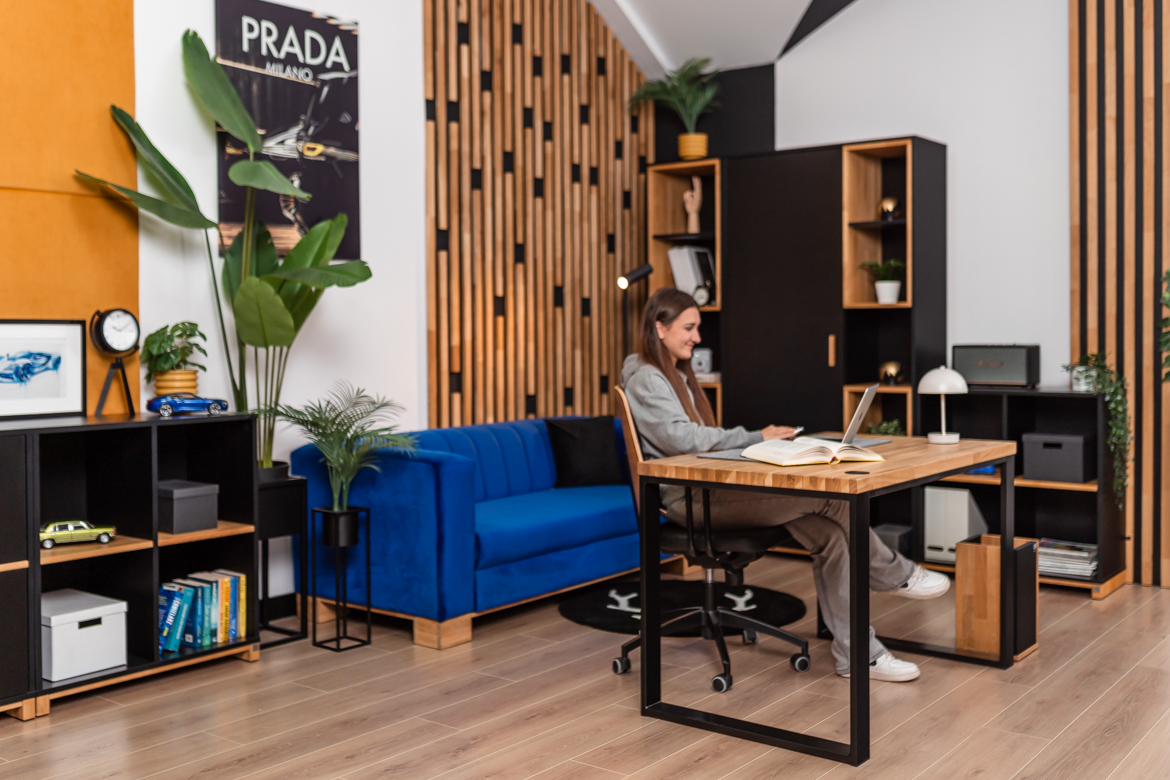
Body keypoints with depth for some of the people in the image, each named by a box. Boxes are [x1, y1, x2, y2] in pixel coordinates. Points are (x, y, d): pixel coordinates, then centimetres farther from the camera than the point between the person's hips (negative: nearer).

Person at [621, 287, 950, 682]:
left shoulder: (678, 375, 21)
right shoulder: (645, 380, -9)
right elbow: (682, 440, -21)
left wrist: (756, 442, 1)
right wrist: (755, 438, -17)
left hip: (712, 488, 9)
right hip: (688, 500, -9)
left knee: (828, 533, -11)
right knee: (826, 497, -18)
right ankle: (894, 575, 6)